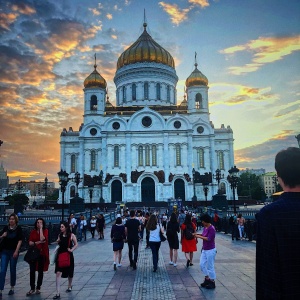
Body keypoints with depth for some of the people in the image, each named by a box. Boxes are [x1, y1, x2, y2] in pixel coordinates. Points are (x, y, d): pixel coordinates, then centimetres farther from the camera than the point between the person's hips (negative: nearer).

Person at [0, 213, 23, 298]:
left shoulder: (18, 228, -4)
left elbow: (20, 240, -7)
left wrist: (16, 251, -14)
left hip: (13, 251, -2)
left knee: (13, 270, 8)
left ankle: (12, 288, 24)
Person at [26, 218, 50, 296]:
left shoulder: (45, 231, -3)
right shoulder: (33, 232, 3)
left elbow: (42, 239, -21)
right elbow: (30, 243, -3)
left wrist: (41, 229, -16)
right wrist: (38, 242, -18)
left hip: (42, 253, -2)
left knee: (40, 271, 7)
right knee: (32, 271, 0)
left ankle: (38, 288, 20)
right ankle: (32, 288, 13)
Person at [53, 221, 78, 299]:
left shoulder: (71, 235, -10)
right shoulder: (60, 235, 1)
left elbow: (76, 244, -3)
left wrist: (72, 250, -19)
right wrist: (58, 242, -5)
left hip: (68, 255, -2)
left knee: (69, 273, 16)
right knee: (58, 273, -10)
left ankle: (69, 286, 44)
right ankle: (58, 293, -8)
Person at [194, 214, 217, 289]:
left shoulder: (211, 228, -21)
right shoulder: (205, 227, 4)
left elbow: (208, 239, -26)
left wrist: (199, 236, -19)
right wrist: (198, 234, 1)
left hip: (210, 250, -9)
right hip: (204, 250, 9)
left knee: (210, 267, 3)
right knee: (202, 265, 13)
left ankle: (212, 282, 18)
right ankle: (207, 279, 29)